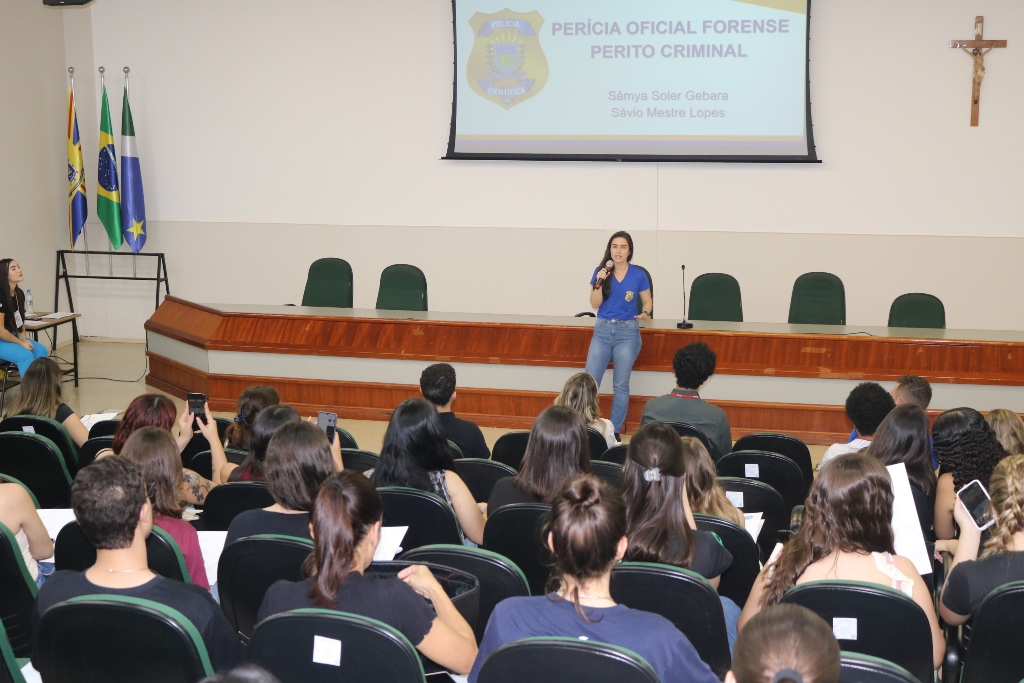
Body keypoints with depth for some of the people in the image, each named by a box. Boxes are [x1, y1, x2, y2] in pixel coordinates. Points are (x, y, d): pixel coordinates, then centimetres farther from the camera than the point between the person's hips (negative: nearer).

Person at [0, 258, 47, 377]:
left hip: (11, 336, 8)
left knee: (41, 350, -9)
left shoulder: (19, 293, 2)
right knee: (25, 355, -27)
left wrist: (24, 339, -5)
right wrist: (21, 343, -13)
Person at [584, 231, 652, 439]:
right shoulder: (601, 272, 0)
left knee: (620, 385, 3)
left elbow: (647, 302, 7)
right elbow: (595, 304, -3)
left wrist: (645, 314, -14)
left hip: (628, 332, -1)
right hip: (602, 330, 2)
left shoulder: (638, 275, -4)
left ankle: (615, 432, 12)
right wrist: (600, 282, -17)